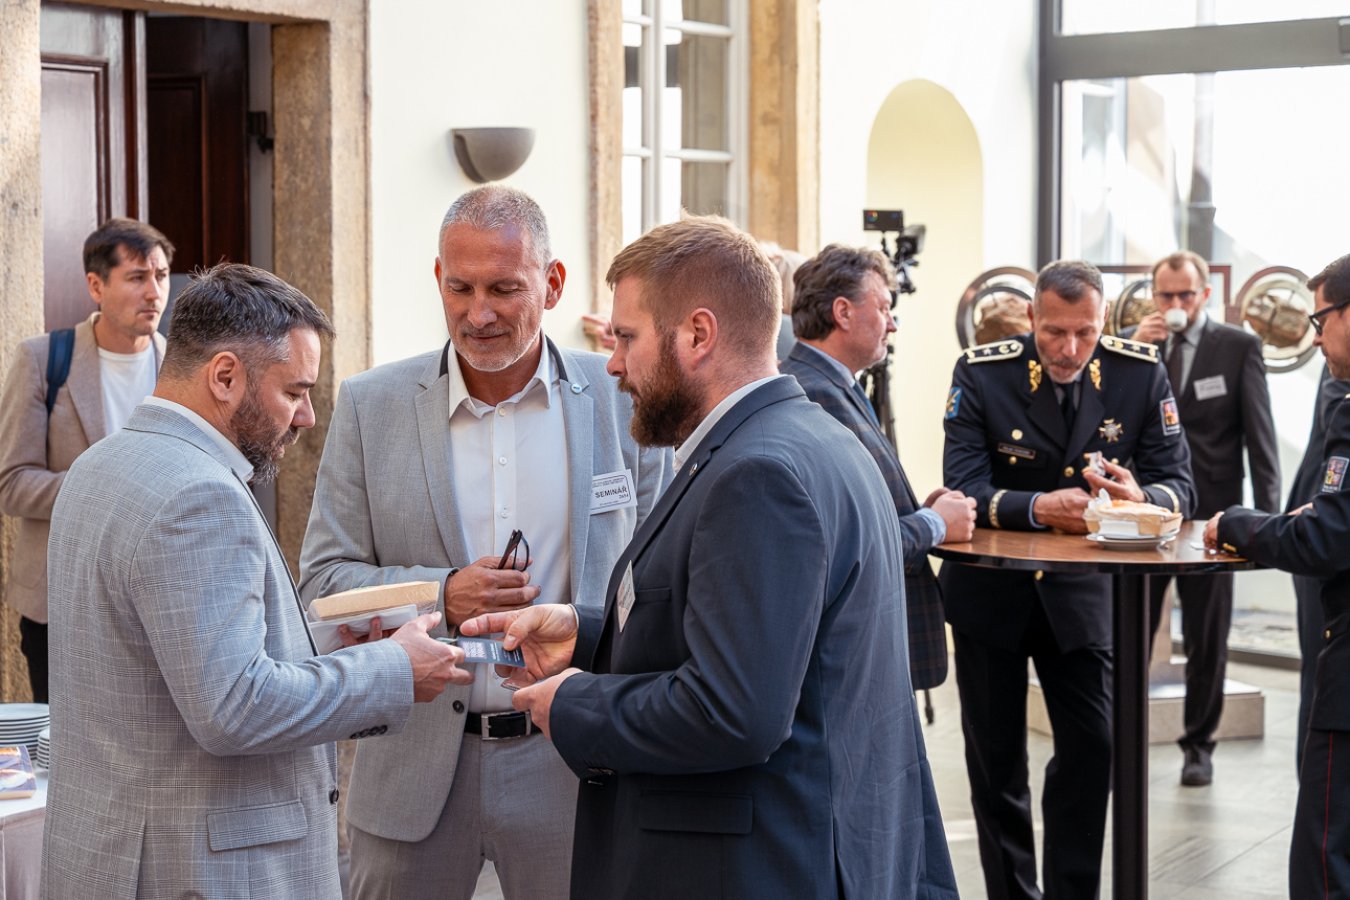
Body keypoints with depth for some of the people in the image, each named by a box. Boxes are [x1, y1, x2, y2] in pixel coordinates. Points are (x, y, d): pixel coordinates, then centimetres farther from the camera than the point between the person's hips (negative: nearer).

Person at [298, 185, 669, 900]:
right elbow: (322, 581, 1)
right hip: (414, 769, 1)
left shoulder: (622, 402, 0)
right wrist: (441, 594, -16)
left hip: (573, 760, 0)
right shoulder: (371, 406, 1)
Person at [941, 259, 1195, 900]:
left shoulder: (1140, 372, -9)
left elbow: (1179, 487, -10)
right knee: (996, 755, 9)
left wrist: (1140, 497, -33)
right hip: (990, 589, -1)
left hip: (1079, 590, 1)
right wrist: (1038, 507, -39)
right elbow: (964, 491, -21)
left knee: (1092, 745, -3)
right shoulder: (981, 373, -14)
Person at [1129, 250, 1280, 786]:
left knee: (1206, 641, 8)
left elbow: (1260, 435, -2)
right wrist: (1134, 351, -11)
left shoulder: (1239, 348, -1)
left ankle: (1198, 745, 20)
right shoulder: (1135, 345, 6)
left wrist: (1267, 515, -7)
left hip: (1208, 514, -2)